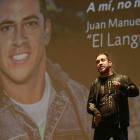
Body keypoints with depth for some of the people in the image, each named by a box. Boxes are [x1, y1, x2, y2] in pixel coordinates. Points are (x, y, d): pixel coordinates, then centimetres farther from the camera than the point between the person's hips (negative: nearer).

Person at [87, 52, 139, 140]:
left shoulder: (122, 79, 8)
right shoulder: (95, 84, 15)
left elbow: (135, 91, -2)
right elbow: (90, 103, 11)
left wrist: (121, 87, -20)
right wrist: (95, 112, -12)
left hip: (120, 125, -2)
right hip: (101, 125, 2)